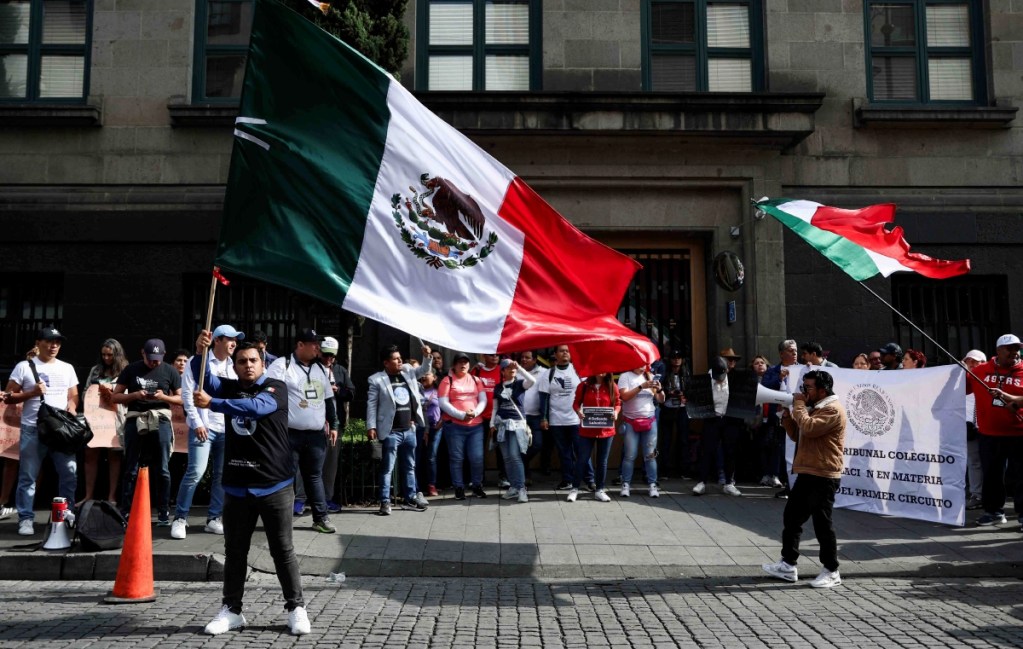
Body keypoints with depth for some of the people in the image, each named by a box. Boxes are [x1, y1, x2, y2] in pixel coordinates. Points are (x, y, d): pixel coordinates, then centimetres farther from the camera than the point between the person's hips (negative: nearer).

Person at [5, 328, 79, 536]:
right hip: (32, 429, -3)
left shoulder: (67, 368, 14)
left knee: (70, 473, 2)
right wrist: (32, 392, -13)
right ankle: (26, 519, 6)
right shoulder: (24, 367, 3)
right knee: (28, 476, 0)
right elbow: (9, 397, 1)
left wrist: (71, 409, -4)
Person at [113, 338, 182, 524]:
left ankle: (164, 513, 8)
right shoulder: (131, 370, 7)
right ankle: (125, 512, 11)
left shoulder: (170, 371, 7)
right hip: (135, 420, 0)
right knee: (131, 470, 5)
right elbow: (115, 396, 8)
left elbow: (181, 399, 8)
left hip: (160, 420, 0)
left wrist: (164, 397, -11)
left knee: (162, 470, 2)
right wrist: (135, 395, -11)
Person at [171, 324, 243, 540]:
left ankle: (214, 519, 14)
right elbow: (187, 393, -7)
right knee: (196, 472, -11)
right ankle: (180, 518, 2)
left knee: (222, 474, 6)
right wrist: (197, 423, -12)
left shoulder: (234, 366, 13)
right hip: (204, 426, -5)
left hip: (228, 428, 5)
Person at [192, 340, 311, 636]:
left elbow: (256, 407, -23)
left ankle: (296, 608, 16)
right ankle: (231, 610, 25)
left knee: (283, 550, 5)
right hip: (236, 486, 4)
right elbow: (203, 377, -7)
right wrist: (200, 351, -24)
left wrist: (212, 403, -29)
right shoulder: (229, 388, 10)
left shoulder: (276, 387, -4)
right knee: (234, 551, 12)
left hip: (274, 485, -4)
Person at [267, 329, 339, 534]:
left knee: (315, 476, 12)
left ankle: (321, 518, 19)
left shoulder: (321, 369, 15)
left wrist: (333, 425, 18)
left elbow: (329, 399, 21)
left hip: (316, 435, 6)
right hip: (290, 434, -6)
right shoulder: (282, 365, -6)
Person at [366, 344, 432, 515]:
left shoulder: (408, 372, 9)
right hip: (391, 432, -6)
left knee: (410, 467, 14)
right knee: (387, 468, -1)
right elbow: (372, 404, -7)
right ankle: (385, 502, 4)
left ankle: (411, 499, 23)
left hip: (409, 429, 6)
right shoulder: (377, 380, -6)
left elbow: (424, 370, 17)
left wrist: (427, 357, -3)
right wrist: (371, 427, -13)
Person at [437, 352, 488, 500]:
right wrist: (461, 415, -15)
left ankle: (477, 486, 15)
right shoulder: (447, 380, 1)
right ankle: (459, 488, 11)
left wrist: (475, 412, -12)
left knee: (477, 457, 1)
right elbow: (443, 403, -8)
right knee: (457, 458, 1)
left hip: (476, 425, 3)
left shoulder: (475, 380, 13)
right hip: (454, 425, -3)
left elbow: (483, 400, 8)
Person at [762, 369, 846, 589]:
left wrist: (798, 404, -14)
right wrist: (786, 414, 5)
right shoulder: (814, 408, 19)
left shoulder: (832, 410, -13)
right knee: (791, 518, 11)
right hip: (806, 474, 10)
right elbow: (797, 435, 20)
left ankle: (831, 571, 11)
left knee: (822, 523, -2)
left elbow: (808, 428, -26)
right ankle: (788, 564, 17)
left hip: (823, 477, -10)